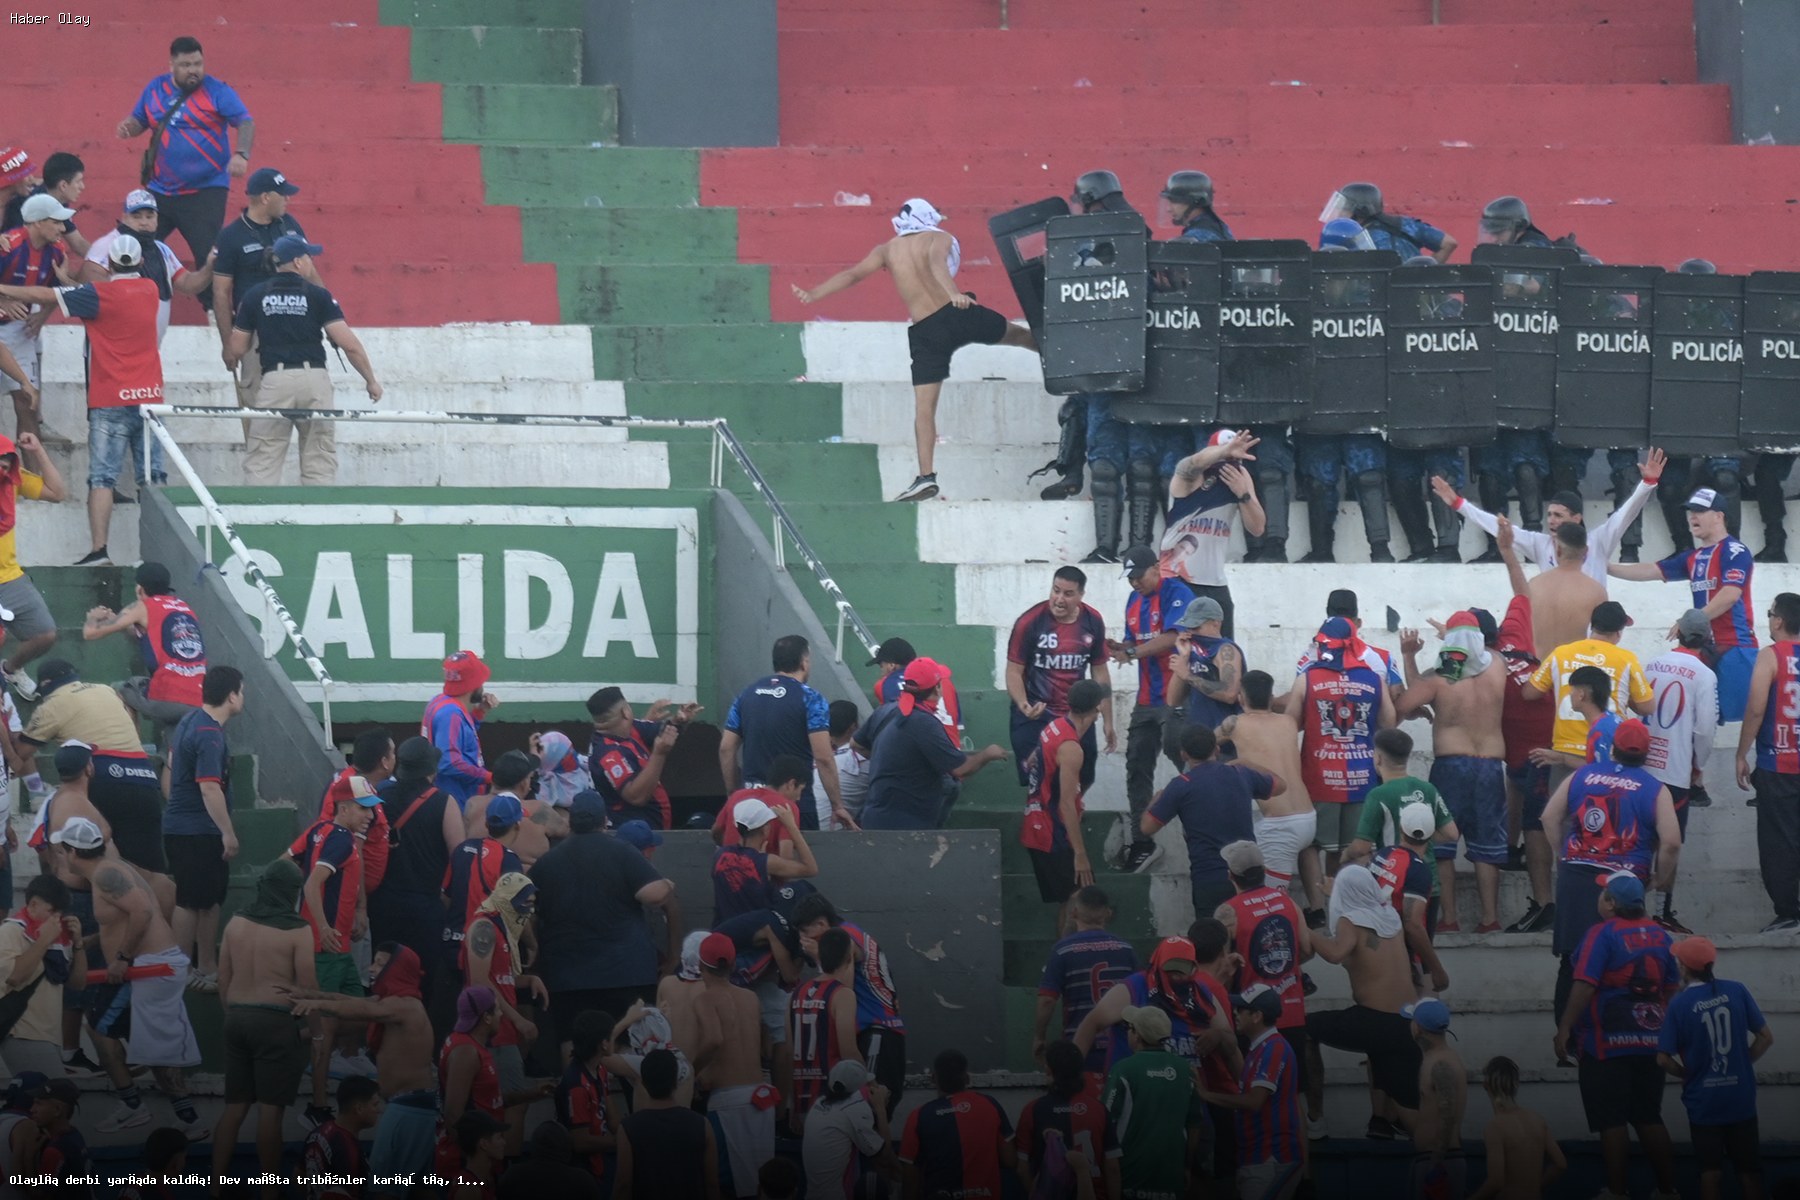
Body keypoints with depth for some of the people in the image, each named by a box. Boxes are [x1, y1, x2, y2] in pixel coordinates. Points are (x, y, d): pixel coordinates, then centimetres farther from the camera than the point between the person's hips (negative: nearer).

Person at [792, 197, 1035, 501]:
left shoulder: (888, 249, 13)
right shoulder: (940, 239, 6)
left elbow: (852, 274, 5)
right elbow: (936, 263, -15)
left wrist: (813, 294, 11)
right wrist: (954, 294, -33)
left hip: (926, 331, 1)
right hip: (958, 314, -1)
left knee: (924, 406, 0)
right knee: (1019, 334, 26)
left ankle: (926, 475, -10)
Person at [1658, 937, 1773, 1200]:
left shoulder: (1680, 1003, -12)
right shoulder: (1736, 991, -5)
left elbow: (1663, 1059, -12)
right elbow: (1766, 1038, -1)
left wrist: (1687, 1074, 6)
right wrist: (1742, 1062, 10)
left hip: (1704, 1099, -2)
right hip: (1740, 1097, 2)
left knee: (1711, 1168, 7)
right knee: (1748, 1165, 12)